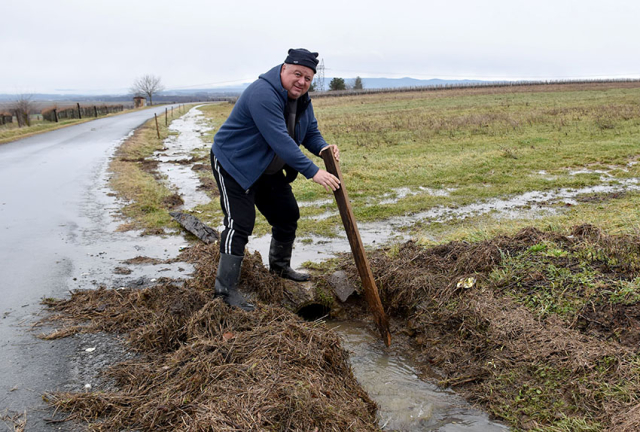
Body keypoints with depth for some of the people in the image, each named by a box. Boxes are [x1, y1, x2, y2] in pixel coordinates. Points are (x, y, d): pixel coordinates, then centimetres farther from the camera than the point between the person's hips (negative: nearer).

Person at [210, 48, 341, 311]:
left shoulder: (301, 99, 0)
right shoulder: (263, 94, -30)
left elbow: (311, 132, 6)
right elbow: (280, 140, -37)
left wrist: (322, 148, -18)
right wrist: (312, 171, -39)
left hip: (267, 169, 9)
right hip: (234, 165, -9)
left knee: (288, 214, 13)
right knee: (240, 223, -14)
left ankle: (280, 266, 35)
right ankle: (225, 289, -5)